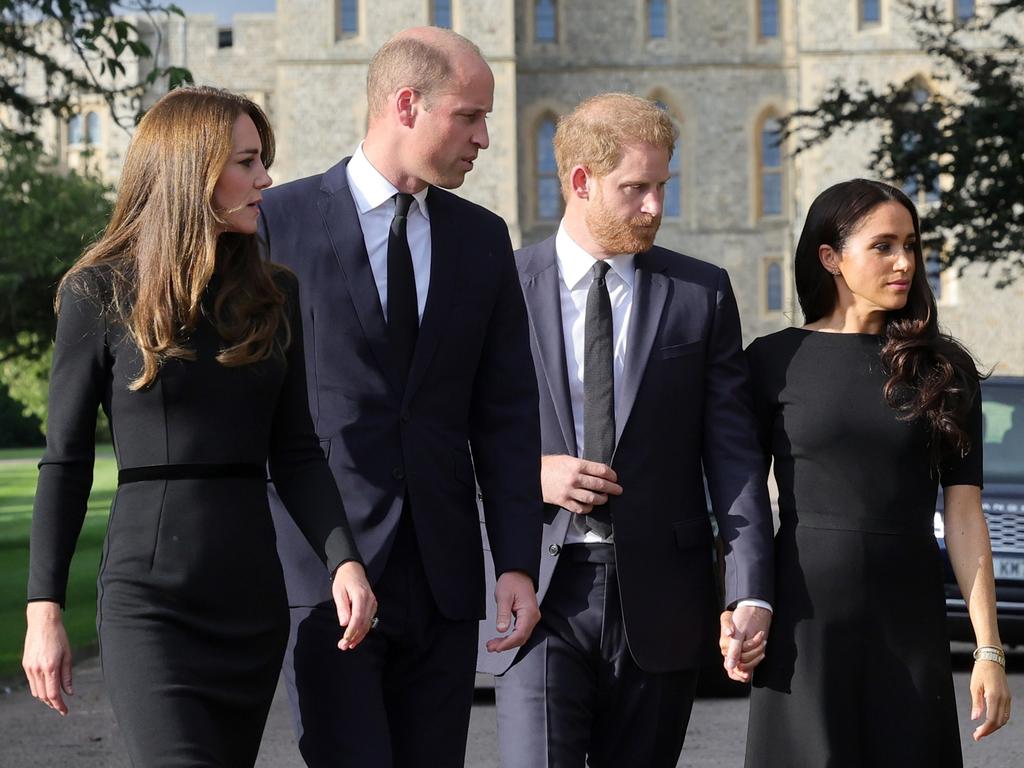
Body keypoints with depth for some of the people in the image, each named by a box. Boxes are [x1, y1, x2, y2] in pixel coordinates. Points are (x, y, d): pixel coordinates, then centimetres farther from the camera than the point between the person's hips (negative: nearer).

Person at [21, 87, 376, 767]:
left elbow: (296, 452, 8)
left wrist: (345, 560, -7)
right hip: (150, 596, -4)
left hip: (254, 598, 4)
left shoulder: (275, 296, 9)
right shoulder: (101, 293, -2)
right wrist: (44, 609, -4)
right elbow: (66, 462, 0)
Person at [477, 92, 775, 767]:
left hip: (660, 602, 2)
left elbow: (733, 451, 2)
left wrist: (751, 593, -9)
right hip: (538, 592, -1)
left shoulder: (702, 294, 7)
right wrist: (528, 473, -12)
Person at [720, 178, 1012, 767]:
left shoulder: (945, 369, 6)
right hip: (804, 622, -1)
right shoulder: (775, 361, 2)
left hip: (911, 624, 2)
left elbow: (964, 514, 2)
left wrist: (989, 650, -2)